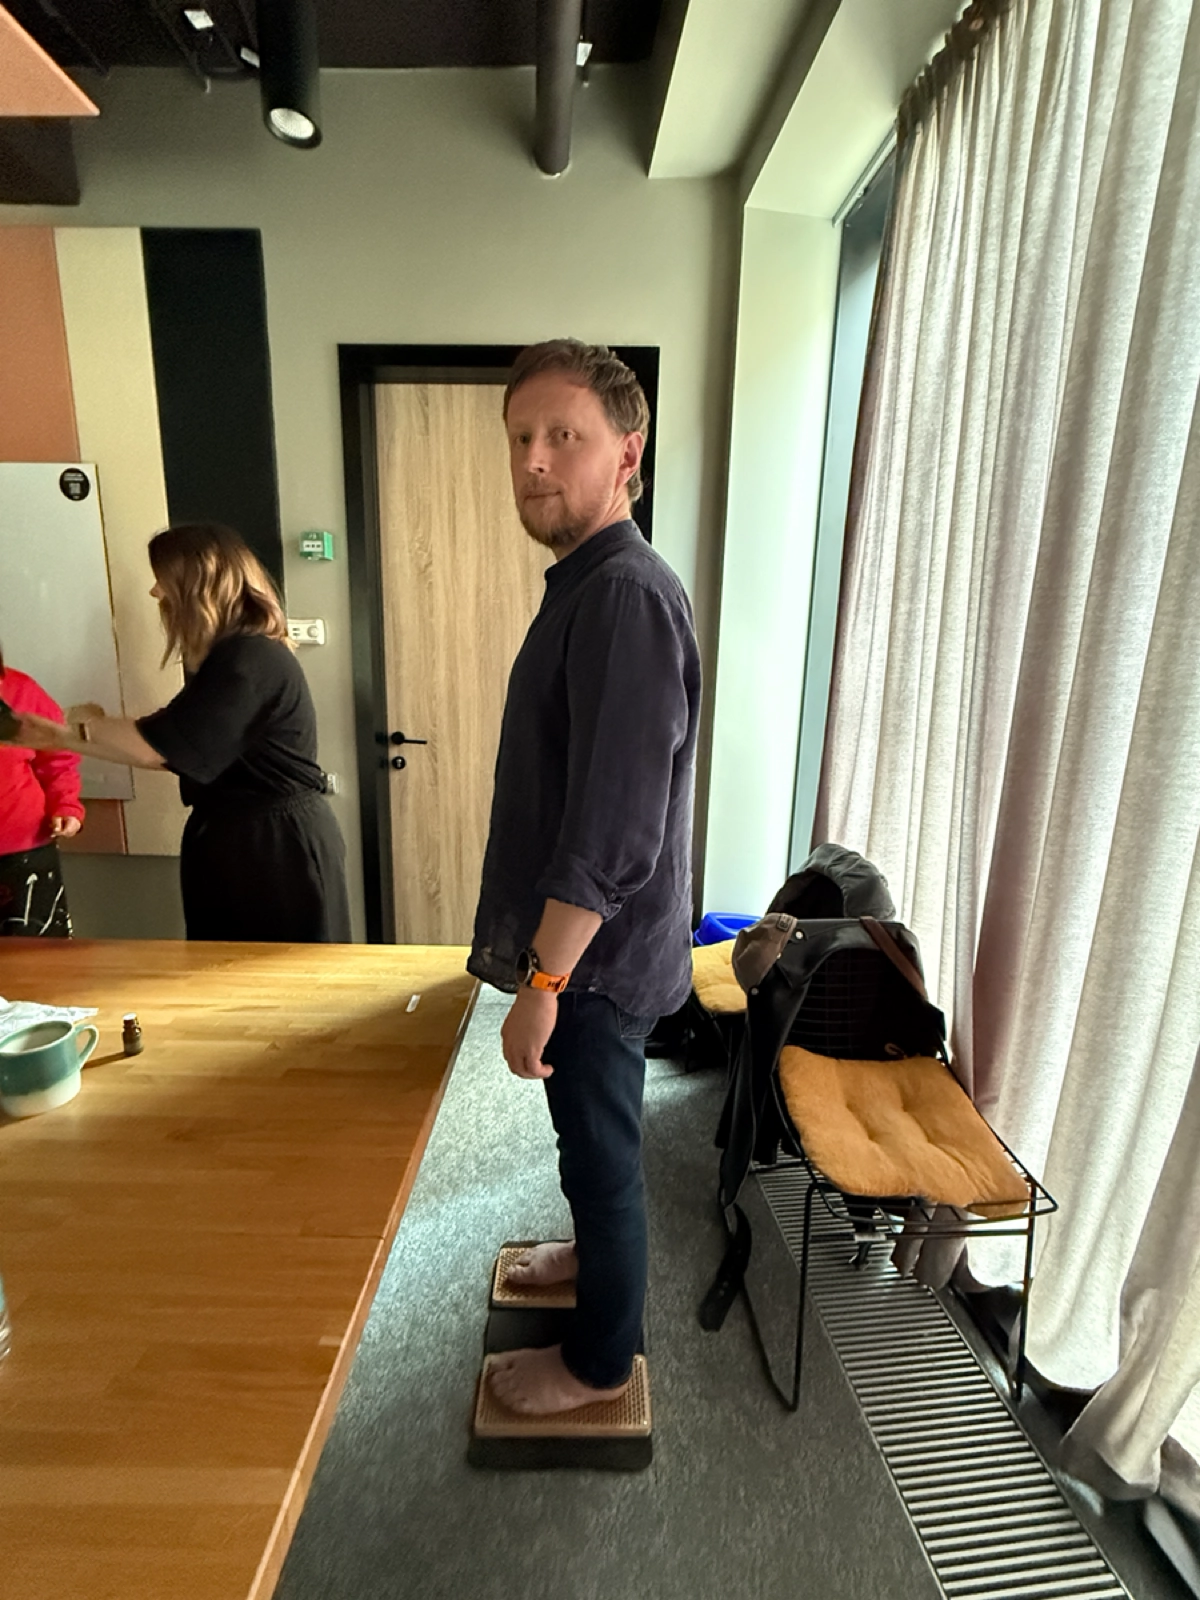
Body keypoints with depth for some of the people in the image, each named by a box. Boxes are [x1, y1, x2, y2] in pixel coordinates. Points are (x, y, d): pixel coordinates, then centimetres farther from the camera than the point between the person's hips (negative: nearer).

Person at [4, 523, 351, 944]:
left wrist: (88, 724, 0)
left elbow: (154, 747, -20)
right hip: (237, 841, 10)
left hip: (278, 846, -10)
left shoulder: (250, 660, -21)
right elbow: (166, 748, 14)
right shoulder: (230, 655, 12)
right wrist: (62, 737, 16)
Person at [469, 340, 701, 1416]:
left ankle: (599, 1362, 37)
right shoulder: (587, 582, 9)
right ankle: (597, 1253, 53)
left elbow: (612, 832, -28)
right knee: (595, 1138, 28)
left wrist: (543, 981, -21)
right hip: (587, 943, 9)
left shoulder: (626, 597, -24)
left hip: (599, 958, -9)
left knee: (602, 1148, 12)